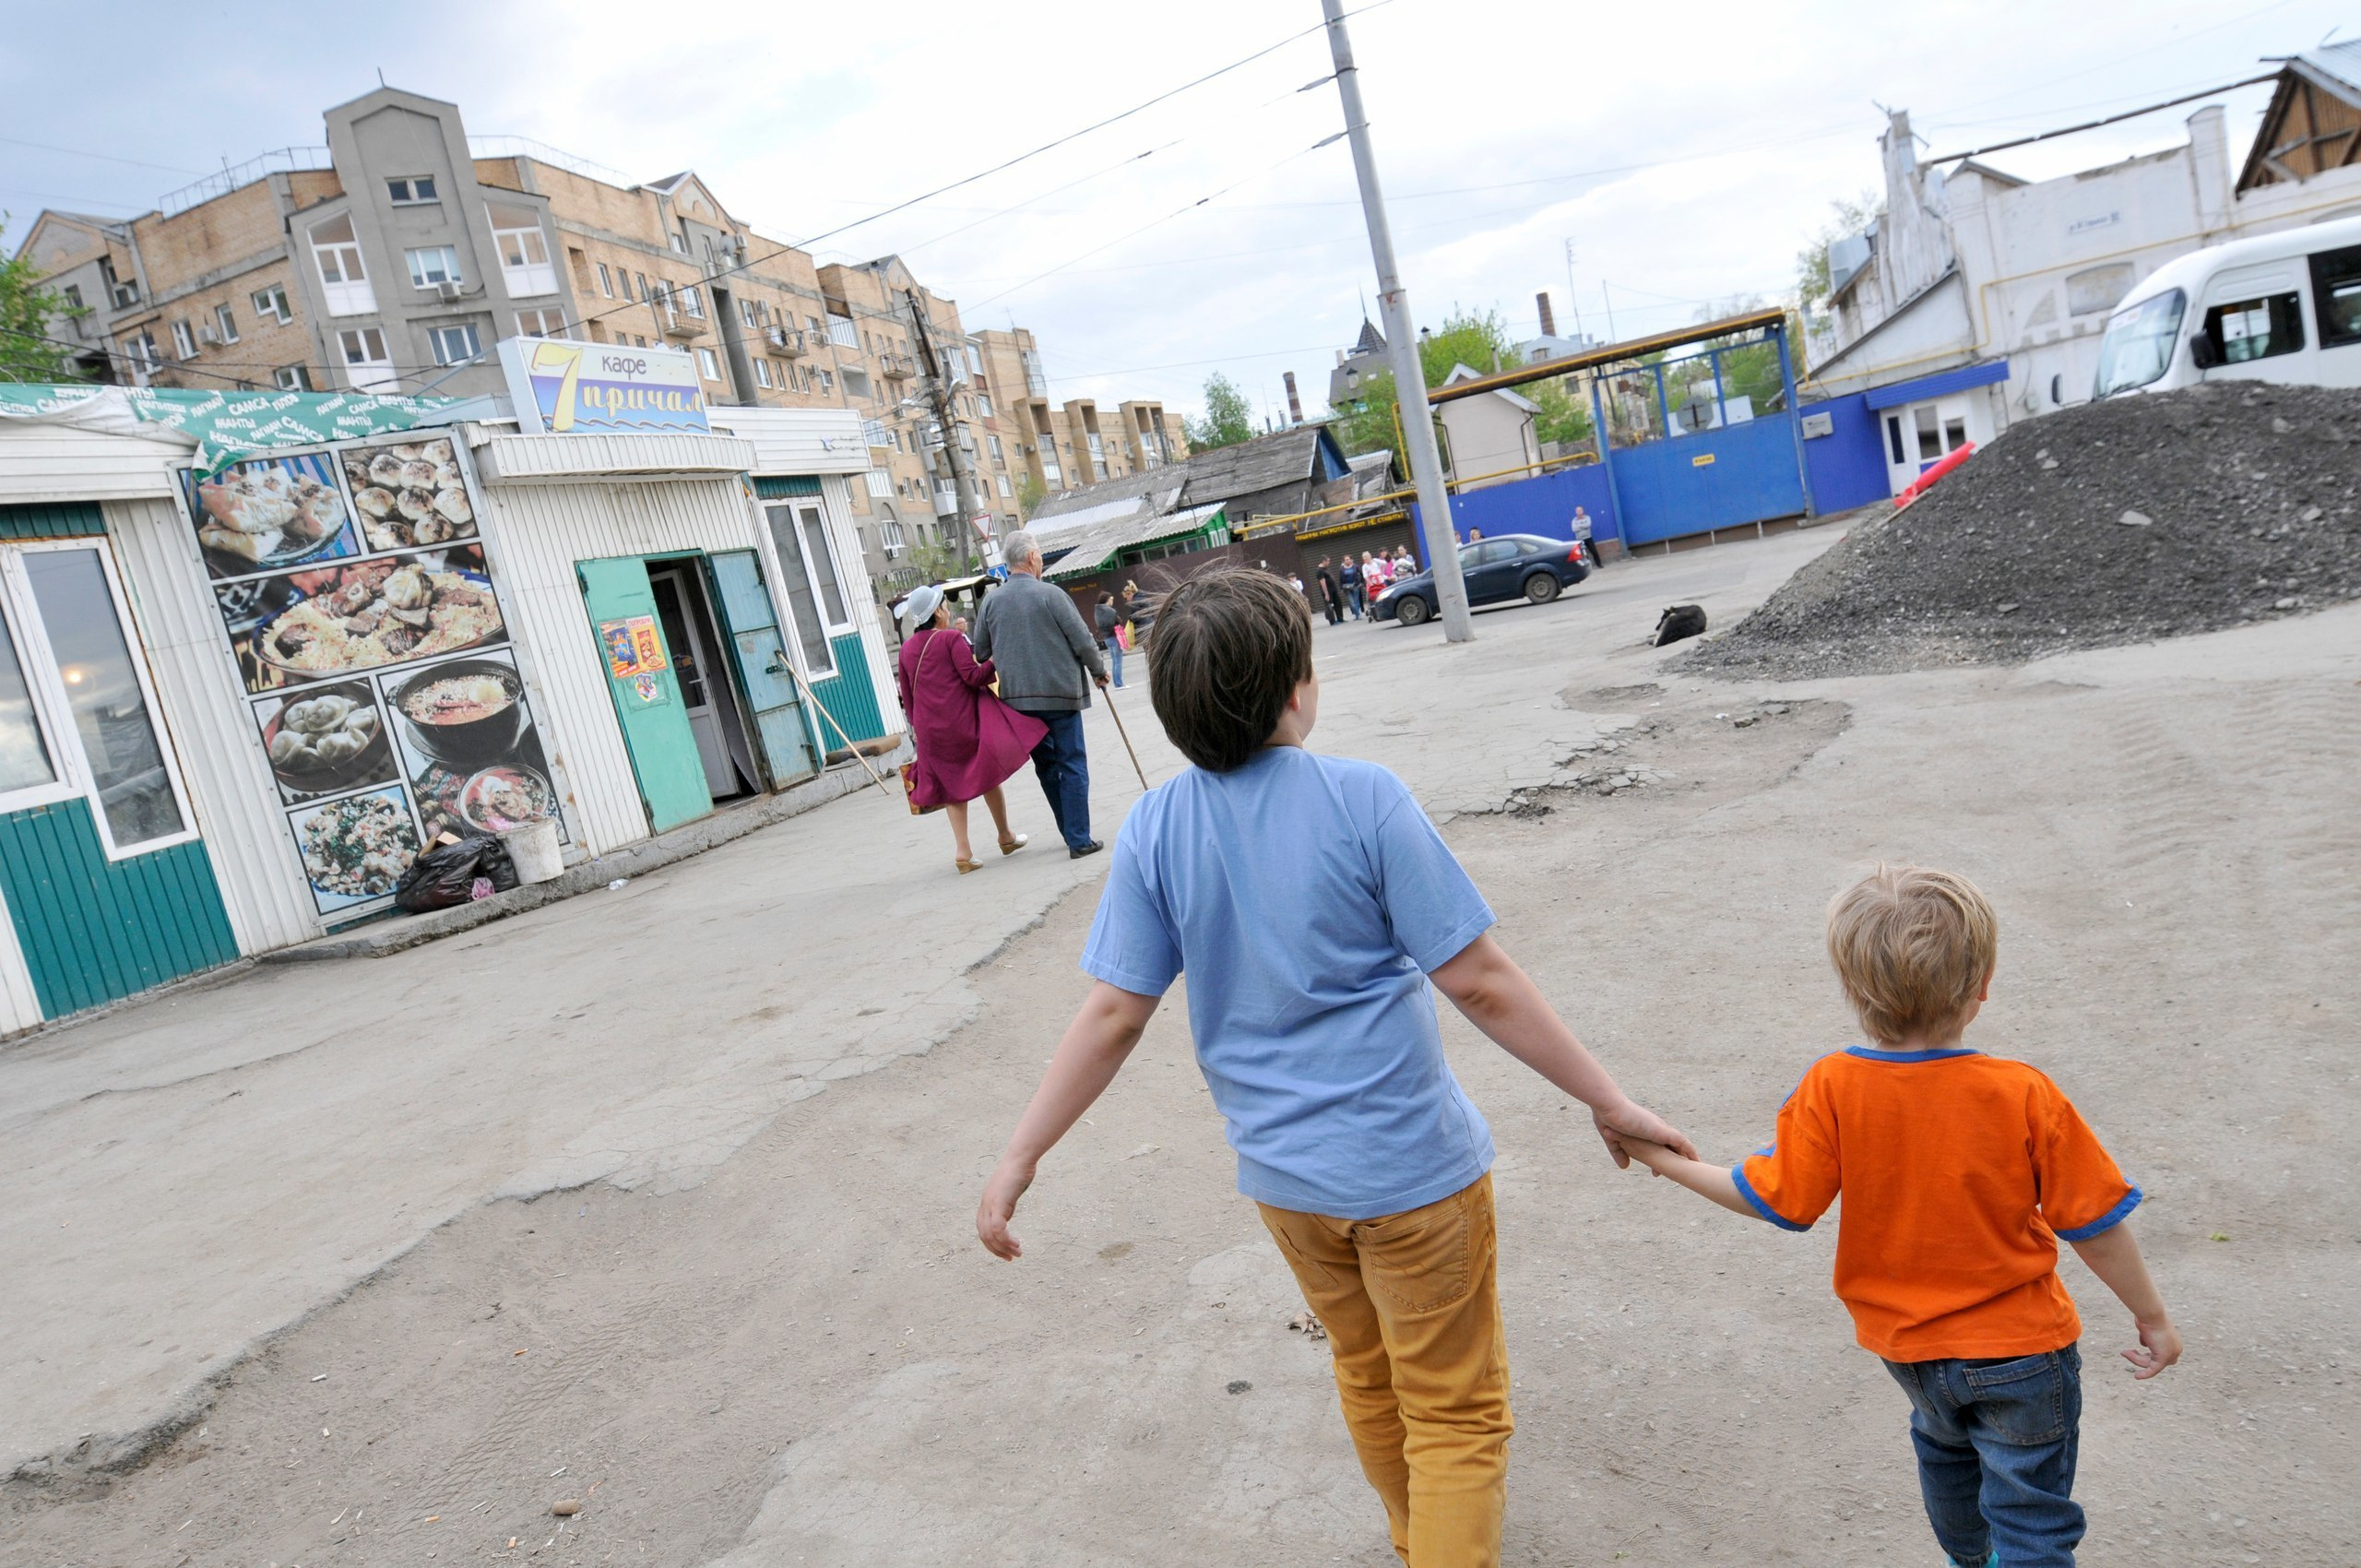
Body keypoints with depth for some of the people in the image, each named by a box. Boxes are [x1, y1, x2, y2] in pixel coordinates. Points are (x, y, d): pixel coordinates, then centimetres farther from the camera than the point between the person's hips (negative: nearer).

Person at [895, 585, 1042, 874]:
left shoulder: (907, 649, 9)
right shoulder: (951, 638, -8)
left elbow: (907, 696, 14)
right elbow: (973, 676, -16)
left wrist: (919, 726, 24)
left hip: (930, 731, 5)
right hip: (963, 720, -5)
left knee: (952, 786, 10)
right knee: (987, 776, 11)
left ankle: (962, 851, 2)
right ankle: (1006, 838, 22)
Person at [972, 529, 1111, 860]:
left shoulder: (991, 600, 4)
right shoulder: (1050, 595, -9)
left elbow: (980, 652, 10)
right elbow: (1082, 640, -8)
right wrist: (1099, 671, 9)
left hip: (1017, 699, 5)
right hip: (1059, 694, -5)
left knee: (1046, 766, 16)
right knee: (1072, 767, 2)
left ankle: (1073, 833, 23)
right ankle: (1079, 840, 1)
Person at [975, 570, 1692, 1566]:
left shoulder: (1154, 828, -10)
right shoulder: (1361, 799, -20)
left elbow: (1114, 1015, -10)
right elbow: (1479, 983, -18)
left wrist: (1020, 1157, -1)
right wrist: (1608, 1101, -7)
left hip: (1281, 1174, 5)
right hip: (1411, 1166, -5)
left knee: (1366, 1378, 28)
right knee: (1455, 1413, 15)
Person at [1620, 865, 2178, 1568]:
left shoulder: (1831, 1089, -22)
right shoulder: (2024, 1096, -22)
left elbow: (1778, 1200, -17)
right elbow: (2093, 1224, -13)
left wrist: (1668, 1161, -4)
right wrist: (2152, 1317, 4)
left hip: (1908, 1344, 3)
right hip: (2020, 1344, -3)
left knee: (1945, 1444, 33)